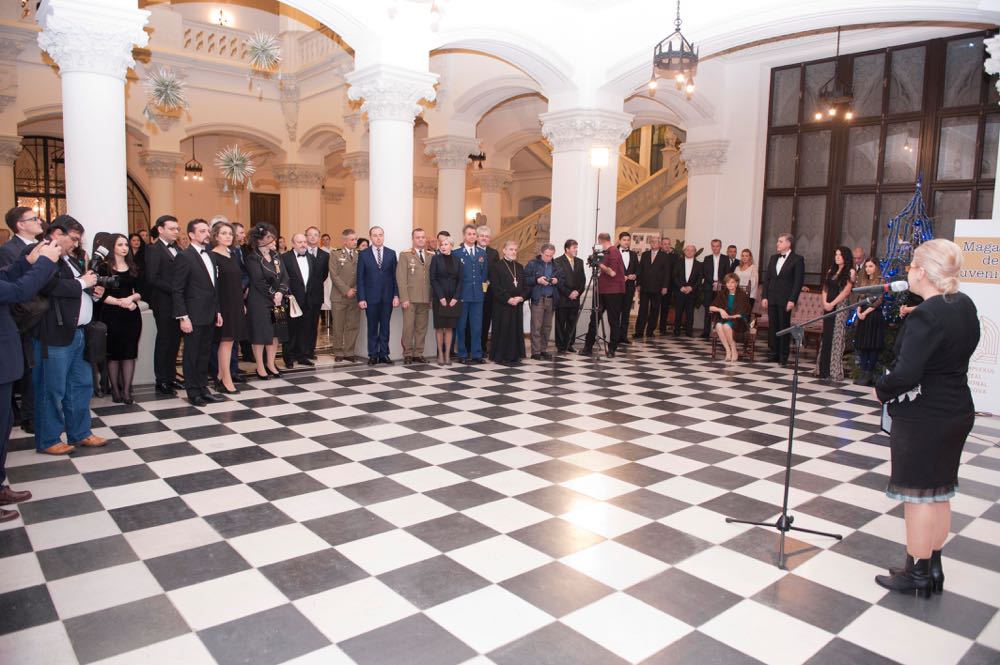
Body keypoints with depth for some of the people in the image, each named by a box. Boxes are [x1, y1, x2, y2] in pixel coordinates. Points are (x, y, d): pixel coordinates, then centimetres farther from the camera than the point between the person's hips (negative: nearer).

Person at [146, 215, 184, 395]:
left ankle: (171, 377, 22)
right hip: (164, 304, -6)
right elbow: (152, 279, -15)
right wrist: (174, 290, -17)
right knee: (164, 341, 2)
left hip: (177, 302, 6)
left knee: (174, 341, 12)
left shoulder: (176, 249, 13)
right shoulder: (154, 250, -8)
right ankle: (161, 381, 12)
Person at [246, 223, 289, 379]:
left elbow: (284, 276, 4)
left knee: (275, 333, 8)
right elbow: (259, 281, -16)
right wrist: (273, 295, -13)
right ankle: (260, 367, 8)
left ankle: (270, 364, 19)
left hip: (277, 300, 6)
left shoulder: (276, 256, 11)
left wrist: (280, 293, -11)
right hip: (259, 301, -6)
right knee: (260, 333, -1)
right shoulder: (252, 258, -9)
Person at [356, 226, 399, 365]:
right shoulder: (363, 254, 2)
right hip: (371, 297, -1)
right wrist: (361, 298, -7)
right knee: (372, 327, 5)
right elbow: (360, 278, 0)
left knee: (385, 326, 6)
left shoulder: (391, 254, 6)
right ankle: (373, 355, 11)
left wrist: (396, 295, -2)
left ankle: (384, 354, 12)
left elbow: (395, 276, 5)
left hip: (387, 296, 1)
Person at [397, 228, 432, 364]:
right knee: (408, 327, -2)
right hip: (410, 298, -3)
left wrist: (432, 298, 3)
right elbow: (401, 278, -5)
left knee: (422, 328, 6)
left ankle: (418, 353, 13)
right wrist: (404, 298, -13)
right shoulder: (405, 255, 1)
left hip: (425, 299, 3)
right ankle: (407, 354, 7)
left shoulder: (431, 257, 12)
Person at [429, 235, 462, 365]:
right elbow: (433, 279, -4)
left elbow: (460, 280, 5)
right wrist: (441, 297, -12)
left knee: (449, 327, 4)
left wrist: (456, 297, -6)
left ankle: (447, 354, 9)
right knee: (439, 327, 2)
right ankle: (440, 354, 8)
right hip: (439, 298, -2)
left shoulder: (456, 260, 7)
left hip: (453, 299, 2)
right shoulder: (436, 259, 1)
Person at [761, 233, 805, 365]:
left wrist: (792, 300, -15)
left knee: (784, 327, 0)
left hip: (785, 299, -5)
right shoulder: (773, 258, 14)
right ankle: (774, 354, 14)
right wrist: (764, 296, 4)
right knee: (772, 326, 6)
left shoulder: (797, 259, -3)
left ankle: (783, 356, 7)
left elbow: (798, 281, -8)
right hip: (772, 298, 5)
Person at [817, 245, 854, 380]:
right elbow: (825, 288, 11)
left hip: (840, 307, -6)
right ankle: (824, 369, 11)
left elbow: (846, 291, -10)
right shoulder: (831, 270, 15)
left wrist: (832, 304, -13)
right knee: (826, 337, 6)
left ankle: (835, 371, 1)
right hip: (828, 306, 6)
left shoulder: (850, 272, -2)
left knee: (836, 338, -4)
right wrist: (825, 302, -4)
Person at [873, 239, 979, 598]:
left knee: (919, 495, 4)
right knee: (939, 493, 18)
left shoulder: (925, 316, -23)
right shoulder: (965, 306, 4)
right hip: (957, 412, 9)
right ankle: (933, 567, 31)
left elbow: (905, 374, -28)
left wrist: (880, 390, -9)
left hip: (923, 419, -9)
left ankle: (916, 573, 17)